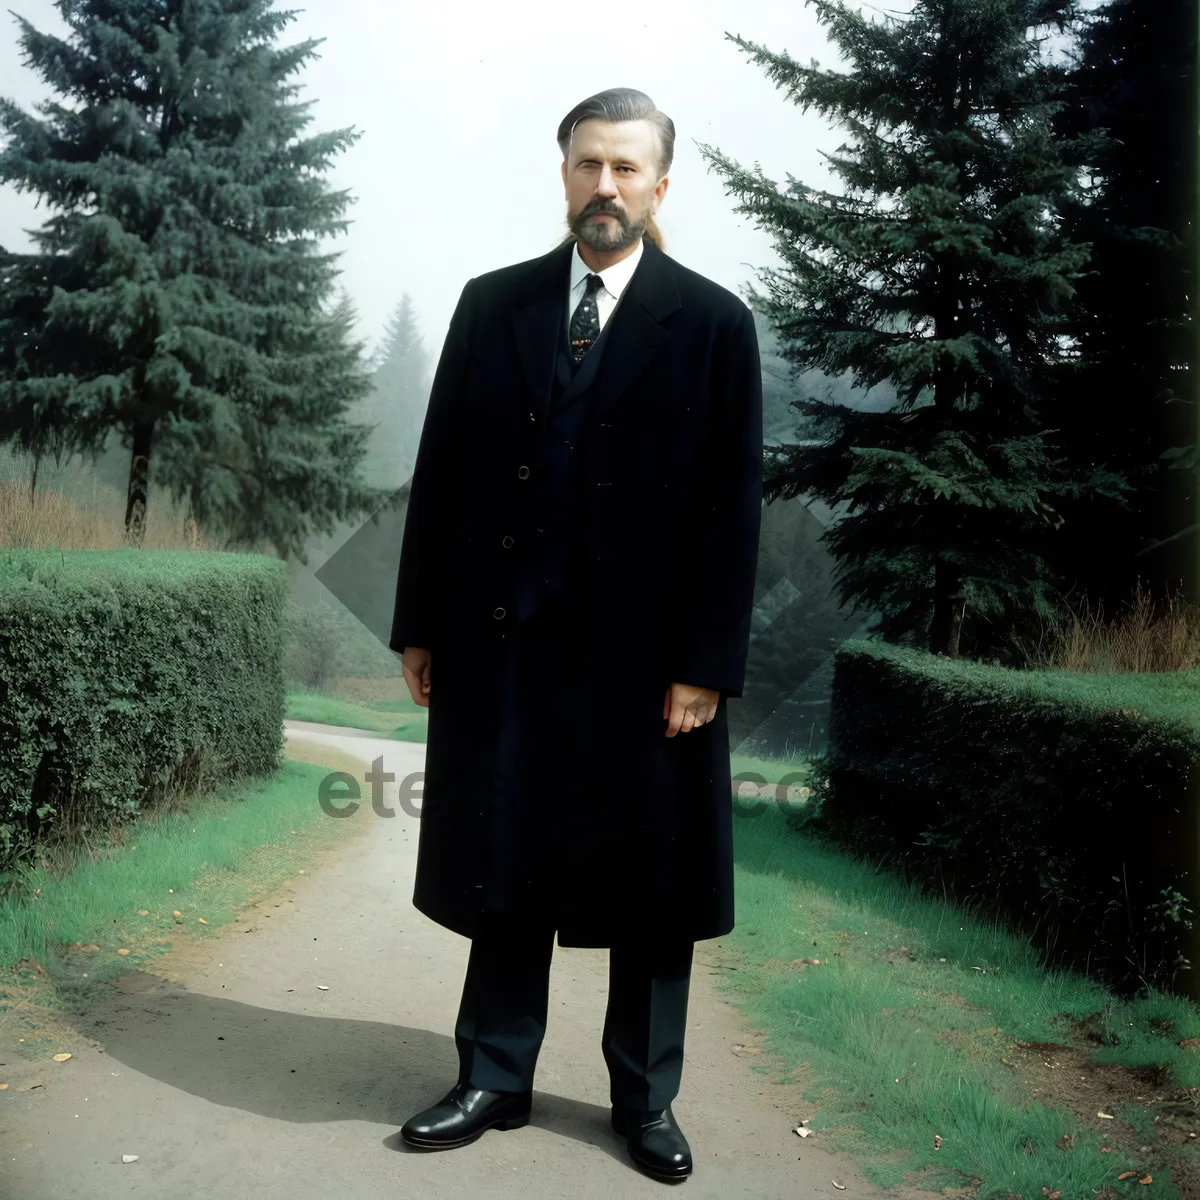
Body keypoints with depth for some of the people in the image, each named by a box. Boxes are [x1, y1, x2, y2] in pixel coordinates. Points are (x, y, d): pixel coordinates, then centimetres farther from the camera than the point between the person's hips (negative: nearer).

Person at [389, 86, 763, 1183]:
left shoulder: (713, 323, 0)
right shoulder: (491, 304, 9)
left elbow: (732, 505, -4)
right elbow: (442, 469, 8)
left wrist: (706, 665, -10)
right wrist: (420, 623, 4)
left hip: (643, 649, -2)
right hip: (501, 640, 3)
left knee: (652, 887, 9)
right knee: (503, 871, 12)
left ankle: (646, 1099, 25)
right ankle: (496, 1081, 27)